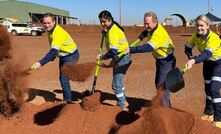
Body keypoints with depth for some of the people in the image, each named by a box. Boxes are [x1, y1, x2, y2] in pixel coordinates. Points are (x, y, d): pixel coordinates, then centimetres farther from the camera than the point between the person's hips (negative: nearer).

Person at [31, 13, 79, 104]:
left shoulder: (58, 32, -30)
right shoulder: (50, 30, -1)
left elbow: (53, 52, -39)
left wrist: (41, 63, -44)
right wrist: (52, 58, 9)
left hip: (71, 56, -10)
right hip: (63, 56, 10)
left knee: (64, 79, -12)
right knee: (62, 78, 18)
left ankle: (68, 101, 2)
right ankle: (66, 99, 33)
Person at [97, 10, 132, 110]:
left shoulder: (113, 31, -22)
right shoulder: (113, 28, 10)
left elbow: (113, 52, -29)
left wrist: (101, 57, -15)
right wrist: (105, 32, 10)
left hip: (121, 59, -11)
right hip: (121, 58, 11)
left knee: (116, 85, -4)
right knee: (119, 82, 24)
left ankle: (122, 107, 9)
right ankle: (123, 101, 40)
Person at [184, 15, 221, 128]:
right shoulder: (196, 35, -15)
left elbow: (207, 54, -47)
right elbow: (187, 48, -5)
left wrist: (194, 61, -62)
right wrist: (191, 59, -23)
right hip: (207, 63, 6)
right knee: (207, 89, 14)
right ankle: (209, 114, 32)